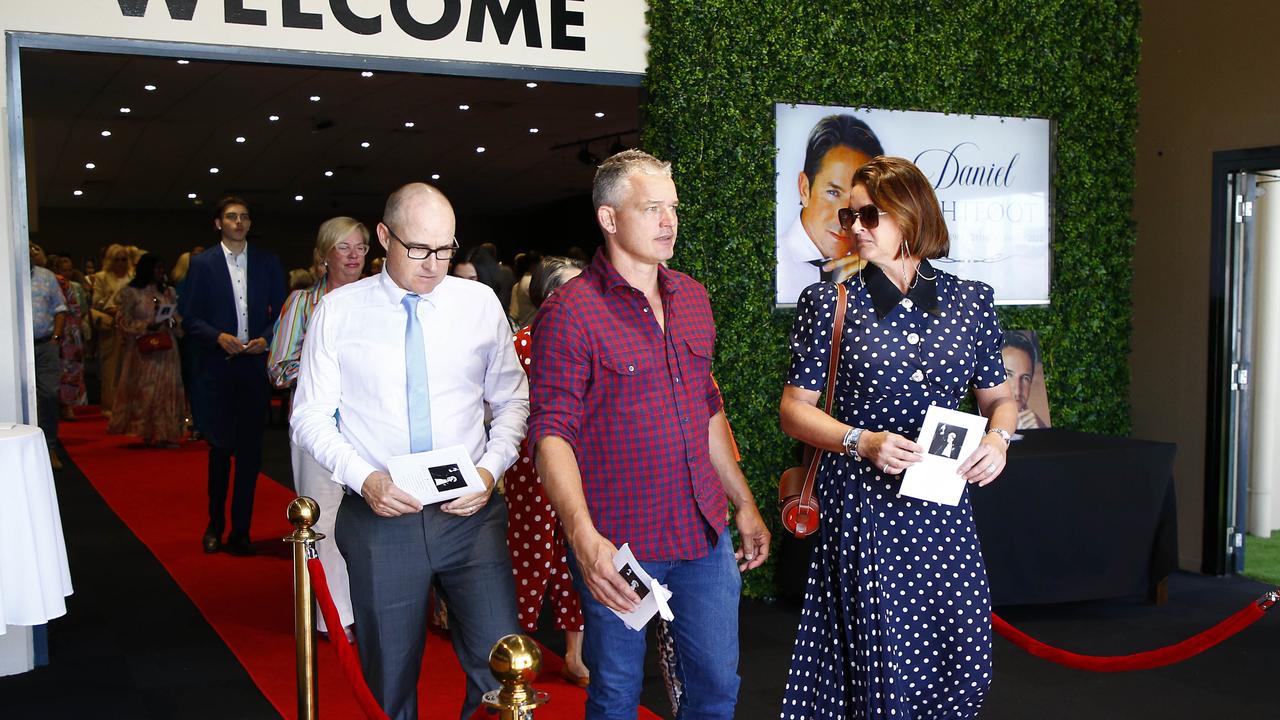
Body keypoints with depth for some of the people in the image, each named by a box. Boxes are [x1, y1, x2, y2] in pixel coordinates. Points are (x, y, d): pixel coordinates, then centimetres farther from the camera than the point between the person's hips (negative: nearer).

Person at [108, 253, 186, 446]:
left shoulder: (168, 292, 12)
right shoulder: (131, 292, -2)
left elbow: (177, 314, 17)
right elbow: (123, 320, -5)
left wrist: (171, 322, -4)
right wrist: (146, 326, -16)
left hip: (166, 346, 4)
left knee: (166, 388, 1)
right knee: (144, 389, -2)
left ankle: (164, 433, 6)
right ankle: (146, 430, 7)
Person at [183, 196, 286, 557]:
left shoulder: (267, 262, 8)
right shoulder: (202, 264, 3)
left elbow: (281, 311, 8)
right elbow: (190, 318, 1)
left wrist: (266, 339, -9)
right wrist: (218, 337, -15)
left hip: (256, 365, 1)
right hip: (218, 367, -1)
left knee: (250, 450, 4)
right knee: (220, 447, 4)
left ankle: (241, 530, 13)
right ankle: (215, 524, 22)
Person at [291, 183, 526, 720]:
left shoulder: (481, 303, 3)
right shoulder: (338, 311, 0)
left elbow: (512, 401, 9)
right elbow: (310, 416, 2)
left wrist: (490, 468, -7)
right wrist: (364, 478, -13)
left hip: (469, 512, 1)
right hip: (380, 517, 0)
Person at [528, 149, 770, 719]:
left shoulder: (692, 297, 9)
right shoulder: (569, 313, -13)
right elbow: (552, 433, -18)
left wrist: (743, 504, 18)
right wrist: (583, 536, -31)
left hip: (705, 532, 6)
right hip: (617, 545, -5)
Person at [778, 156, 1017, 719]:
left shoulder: (972, 301, 5)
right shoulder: (830, 304, -2)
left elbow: (998, 396, 14)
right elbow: (794, 410, -2)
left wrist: (997, 438, -8)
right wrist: (862, 442, -17)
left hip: (943, 508, 3)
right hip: (862, 507, -3)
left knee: (967, 666, 8)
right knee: (883, 667, 3)